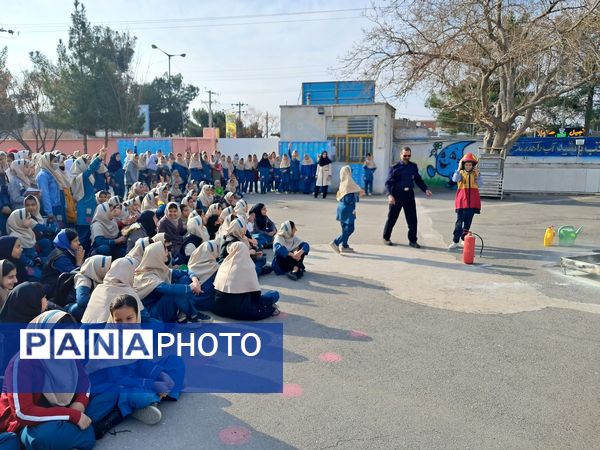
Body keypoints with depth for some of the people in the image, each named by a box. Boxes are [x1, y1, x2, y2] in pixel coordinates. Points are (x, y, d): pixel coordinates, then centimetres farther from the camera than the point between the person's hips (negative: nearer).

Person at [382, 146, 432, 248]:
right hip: (397, 195, -3)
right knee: (392, 218, 6)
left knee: (412, 219, 2)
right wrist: (390, 195, -21)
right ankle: (386, 238, 21)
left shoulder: (413, 167, 9)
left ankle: (412, 240, 12)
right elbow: (388, 182, -7)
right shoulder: (395, 167, -2)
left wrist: (425, 189, 3)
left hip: (409, 195, 3)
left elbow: (418, 180, 17)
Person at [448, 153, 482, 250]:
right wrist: (459, 169, -19)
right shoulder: (461, 173, 2)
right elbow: (455, 179, -19)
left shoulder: (475, 173, 6)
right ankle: (455, 241, -3)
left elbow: (479, 184, -5)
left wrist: (477, 175, -16)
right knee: (459, 221, -5)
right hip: (462, 199, -2)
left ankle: (464, 239, 23)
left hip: (472, 201, 2)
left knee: (468, 221, 10)